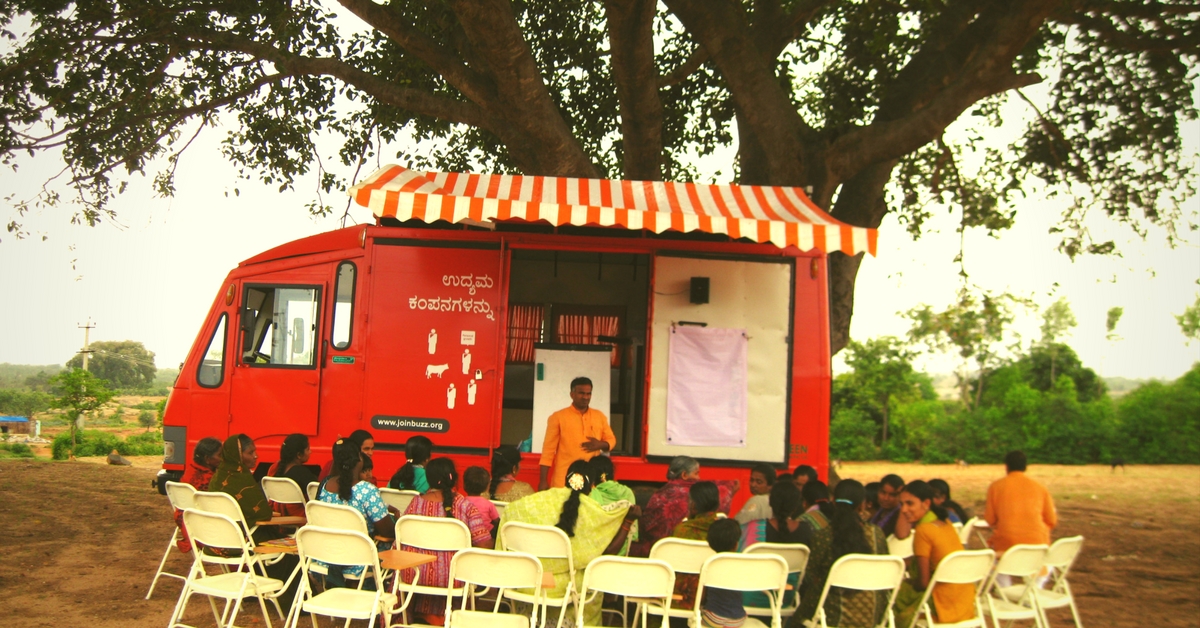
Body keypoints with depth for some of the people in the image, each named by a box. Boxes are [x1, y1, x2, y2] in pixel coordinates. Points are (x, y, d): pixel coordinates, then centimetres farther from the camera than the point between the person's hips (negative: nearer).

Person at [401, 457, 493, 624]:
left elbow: (400, 539, 1)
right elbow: (485, 544, -12)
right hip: (451, 578, -2)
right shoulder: (464, 505, -9)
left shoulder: (416, 502, -5)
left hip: (414, 574, 2)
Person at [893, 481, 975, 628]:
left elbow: (923, 582, -14)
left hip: (945, 606, -8)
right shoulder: (945, 523, 5)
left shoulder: (923, 530, -19)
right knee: (902, 590, 22)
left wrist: (908, 582, 3)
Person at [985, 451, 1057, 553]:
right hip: (1037, 542, 2)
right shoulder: (1040, 487, 7)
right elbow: (1052, 521, 9)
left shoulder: (996, 486, 2)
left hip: (1006, 544, -2)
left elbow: (990, 520, 3)